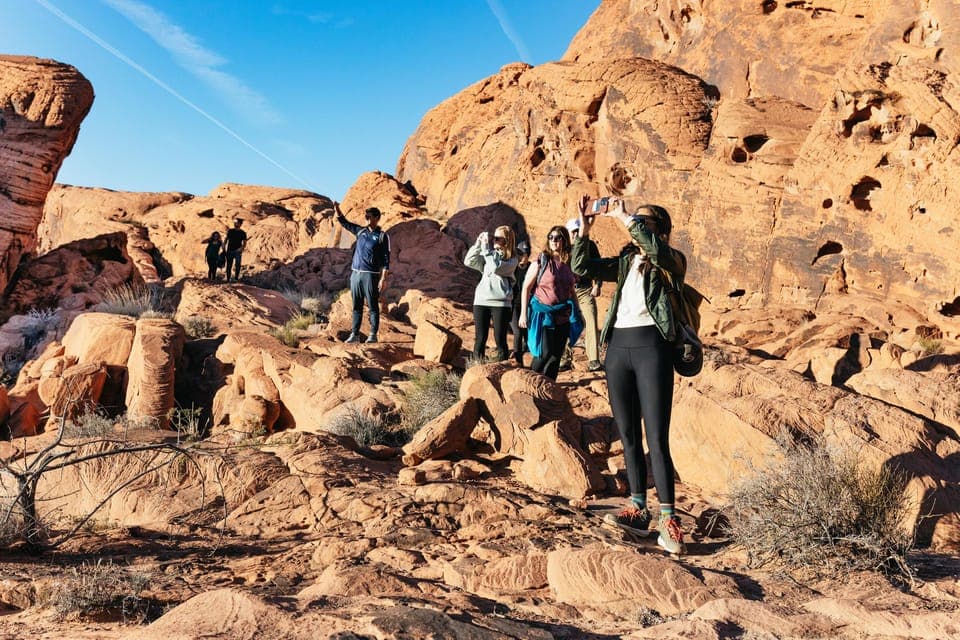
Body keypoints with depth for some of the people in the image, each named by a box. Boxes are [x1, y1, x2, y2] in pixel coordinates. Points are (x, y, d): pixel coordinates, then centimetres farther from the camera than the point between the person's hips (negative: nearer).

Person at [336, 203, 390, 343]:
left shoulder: (382, 236, -4)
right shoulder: (361, 231, 13)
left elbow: (386, 259, -7)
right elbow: (344, 222, 22)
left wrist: (383, 278, -14)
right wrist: (337, 209, 6)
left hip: (371, 275, -6)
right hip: (356, 274, 6)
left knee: (373, 307, -1)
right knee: (357, 307, 9)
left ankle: (373, 335, 4)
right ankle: (354, 334, 13)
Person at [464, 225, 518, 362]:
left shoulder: (512, 259, -1)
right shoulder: (488, 255, 12)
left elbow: (496, 268, -17)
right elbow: (469, 261, 3)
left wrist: (486, 248, -11)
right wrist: (478, 243, -4)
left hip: (501, 303, -4)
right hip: (481, 301, 4)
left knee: (500, 340, 0)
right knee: (480, 339, 5)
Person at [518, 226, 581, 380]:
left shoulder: (569, 263, 7)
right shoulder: (541, 261, -6)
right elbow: (526, 287, -4)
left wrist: (577, 313, 16)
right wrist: (523, 313, -9)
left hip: (563, 316, 4)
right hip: (543, 314, -4)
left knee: (556, 355, 5)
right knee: (544, 354, -9)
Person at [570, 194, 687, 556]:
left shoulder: (669, 261, 3)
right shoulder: (625, 261, 19)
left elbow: (653, 246, -21)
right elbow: (581, 269, 9)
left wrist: (624, 217, -14)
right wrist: (584, 228, 1)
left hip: (651, 344, -6)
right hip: (617, 346, 6)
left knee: (656, 438, -9)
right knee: (627, 435, 9)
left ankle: (668, 519, -5)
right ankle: (637, 509, 17)